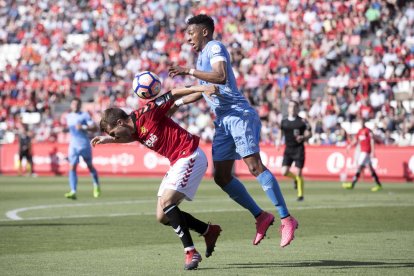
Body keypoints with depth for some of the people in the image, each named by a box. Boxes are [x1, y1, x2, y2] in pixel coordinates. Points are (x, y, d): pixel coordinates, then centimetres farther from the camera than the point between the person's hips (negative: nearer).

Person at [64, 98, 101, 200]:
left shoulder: (84, 115, -5)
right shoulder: (68, 116, 12)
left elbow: (95, 128, -14)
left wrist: (83, 127, -23)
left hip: (85, 145, -4)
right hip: (73, 146, 4)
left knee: (90, 166, 11)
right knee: (72, 167, -12)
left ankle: (96, 186, 35)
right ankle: (73, 192, -20)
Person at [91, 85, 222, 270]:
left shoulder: (147, 114, -16)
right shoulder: (135, 131, 8)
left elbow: (173, 94, -14)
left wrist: (199, 88, -22)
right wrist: (107, 139, 25)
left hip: (190, 156, -9)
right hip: (177, 163, 9)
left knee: (166, 202, -21)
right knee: (162, 217, 5)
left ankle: (190, 252, -16)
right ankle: (208, 231, 20)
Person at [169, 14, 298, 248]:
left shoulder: (215, 47, -6)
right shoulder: (202, 55, 23)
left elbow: (221, 77, -25)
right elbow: (203, 90, 37)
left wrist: (188, 71, -23)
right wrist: (176, 102, 33)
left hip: (239, 115, -10)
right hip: (223, 121, 10)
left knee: (255, 166, -18)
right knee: (222, 177, 4)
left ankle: (287, 219, -17)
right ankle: (261, 216, 11)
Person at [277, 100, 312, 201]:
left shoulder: (302, 121, -4)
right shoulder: (284, 121, 6)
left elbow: (309, 134, -2)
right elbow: (281, 132, 23)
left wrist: (303, 137, -21)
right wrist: (279, 140, 6)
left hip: (299, 149, -4)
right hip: (288, 149, 4)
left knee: (298, 173, -7)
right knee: (284, 172, -7)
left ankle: (300, 194, 7)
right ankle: (295, 179, 27)